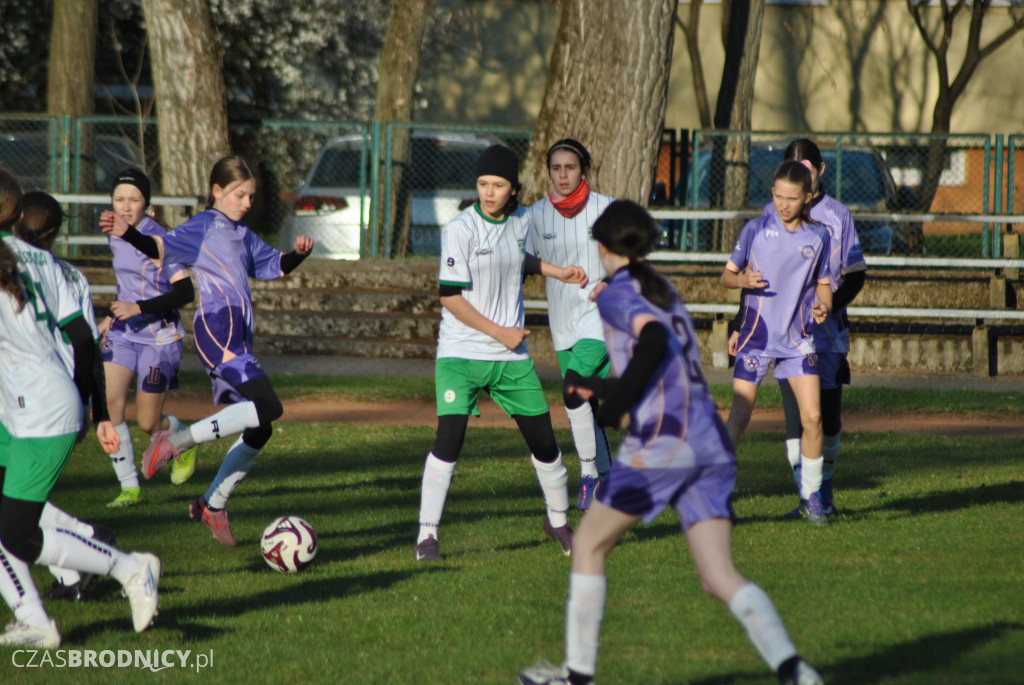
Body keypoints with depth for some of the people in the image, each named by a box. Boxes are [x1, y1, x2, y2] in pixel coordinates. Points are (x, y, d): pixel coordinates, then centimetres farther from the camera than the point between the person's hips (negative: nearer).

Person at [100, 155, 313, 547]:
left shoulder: (243, 235, 26)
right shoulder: (205, 226, 2)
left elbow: (274, 267, 32)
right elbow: (163, 248, -12)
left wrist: (298, 254, 11)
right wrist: (128, 234, -30)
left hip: (237, 335, 9)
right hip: (217, 325, -9)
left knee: (258, 432, 9)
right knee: (267, 408, -25)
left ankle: (214, 505, 18)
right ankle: (176, 442, -23)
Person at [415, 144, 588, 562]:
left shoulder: (521, 222, 4)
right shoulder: (460, 229, -14)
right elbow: (451, 297, -14)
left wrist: (558, 272, 16)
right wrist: (499, 332, -14)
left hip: (511, 355, 5)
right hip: (461, 354, -5)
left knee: (543, 441, 9)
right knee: (449, 439, -18)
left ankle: (558, 521, 30)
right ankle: (426, 536, -12)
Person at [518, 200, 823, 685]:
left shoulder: (617, 294, 0)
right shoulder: (664, 291, 23)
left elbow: (653, 340, -19)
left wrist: (613, 408, -16)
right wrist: (601, 387, 43)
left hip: (660, 443, -7)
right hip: (711, 443, 7)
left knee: (589, 545, 13)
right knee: (719, 577, -1)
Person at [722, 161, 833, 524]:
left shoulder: (818, 236, 3)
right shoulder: (756, 230, -3)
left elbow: (823, 285, 12)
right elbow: (727, 273, 4)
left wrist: (823, 307, -10)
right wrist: (741, 280, -19)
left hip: (797, 338, 2)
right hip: (756, 336, -2)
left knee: (812, 418, -6)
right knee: (738, 418, -7)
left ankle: (812, 495, 10)